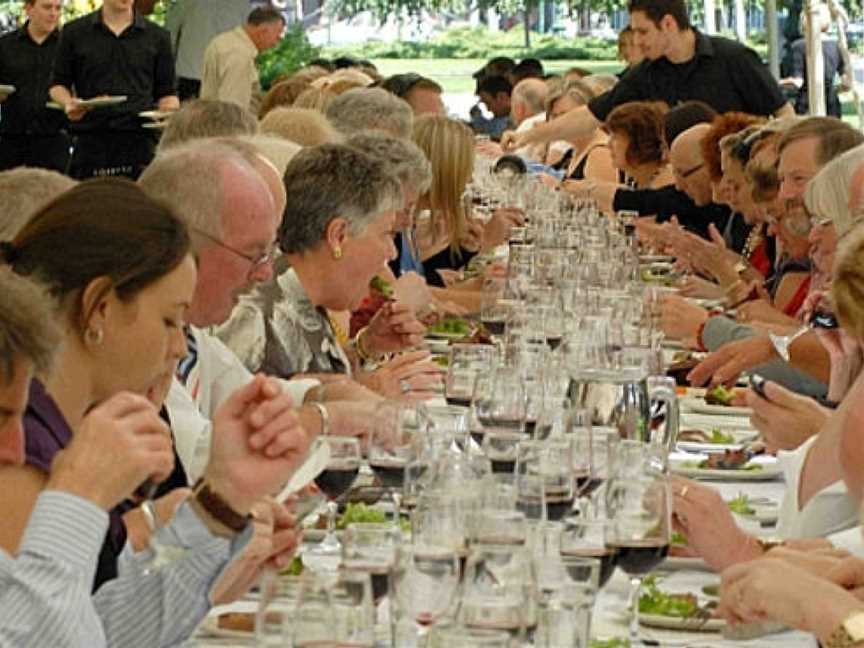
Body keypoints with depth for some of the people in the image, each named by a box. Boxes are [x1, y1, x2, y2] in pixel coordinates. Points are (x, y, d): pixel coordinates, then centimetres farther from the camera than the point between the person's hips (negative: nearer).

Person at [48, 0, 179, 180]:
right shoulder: (74, 33, 10)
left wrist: (170, 113, -8)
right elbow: (58, 84, 14)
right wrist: (68, 103, -8)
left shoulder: (157, 36, 12)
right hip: (90, 143, 0)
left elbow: (166, 92, 14)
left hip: (140, 142, 0)